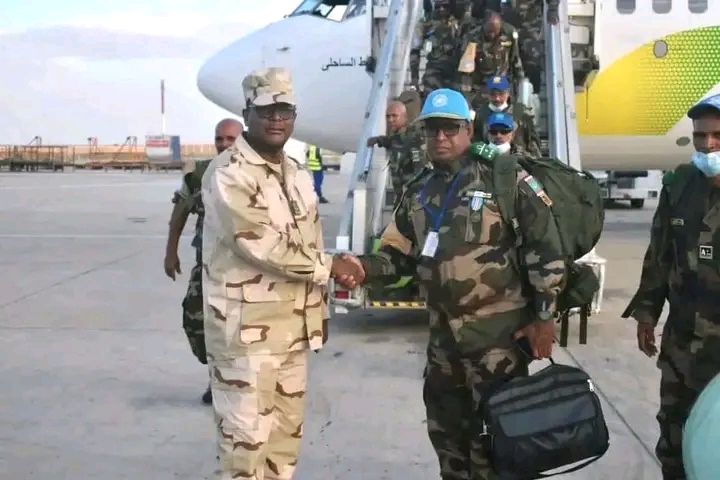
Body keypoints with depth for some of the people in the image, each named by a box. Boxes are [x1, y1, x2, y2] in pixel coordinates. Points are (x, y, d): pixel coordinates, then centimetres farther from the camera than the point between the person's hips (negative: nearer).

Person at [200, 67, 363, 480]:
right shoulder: (228, 174, -14)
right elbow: (262, 246, -22)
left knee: (288, 430, 16)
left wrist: (320, 308, 17)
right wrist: (331, 266, -14)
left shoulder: (298, 174, 13)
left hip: (294, 326, 8)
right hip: (246, 329, -8)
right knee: (246, 436, -3)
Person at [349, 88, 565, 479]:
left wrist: (544, 315, -11)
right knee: (445, 432, 18)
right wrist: (365, 266, -9)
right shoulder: (418, 192, 10)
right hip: (443, 335, 6)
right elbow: (399, 255, 13)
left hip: (499, 333, -6)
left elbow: (545, 245, -9)